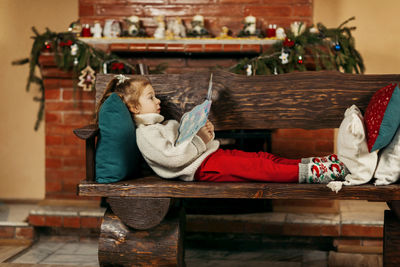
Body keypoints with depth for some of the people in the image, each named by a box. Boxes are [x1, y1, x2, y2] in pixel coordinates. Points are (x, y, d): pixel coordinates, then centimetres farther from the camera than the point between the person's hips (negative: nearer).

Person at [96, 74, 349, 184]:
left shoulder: (163, 124, 24)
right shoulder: (146, 134, -7)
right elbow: (172, 157, -20)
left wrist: (207, 132, 5)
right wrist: (199, 140, -15)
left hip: (211, 154, 10)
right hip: (202, 168, -10)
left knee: (262, 157, -5)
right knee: (258, 167, -23)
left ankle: (310, 163, -12)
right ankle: (310, 173, -31)